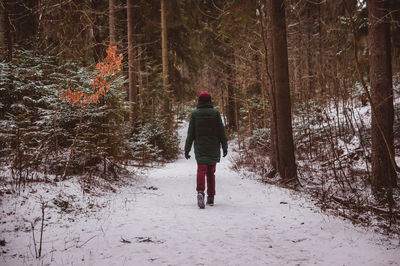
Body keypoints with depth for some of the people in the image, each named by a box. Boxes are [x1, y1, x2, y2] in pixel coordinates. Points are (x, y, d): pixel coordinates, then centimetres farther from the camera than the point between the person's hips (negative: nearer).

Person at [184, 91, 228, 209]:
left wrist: (187, 149, 7)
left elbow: (190, 134, 2)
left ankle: (200, 191, -31)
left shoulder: (194, 114, 1)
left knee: (201, 170, -7)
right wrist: (224, 147, 10)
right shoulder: (215, 113, 1)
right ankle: (211, 197, 14)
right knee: (211, 172, 11)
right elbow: (221, 132, 3)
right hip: (213, 148, 1)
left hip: (200, 148, -1)